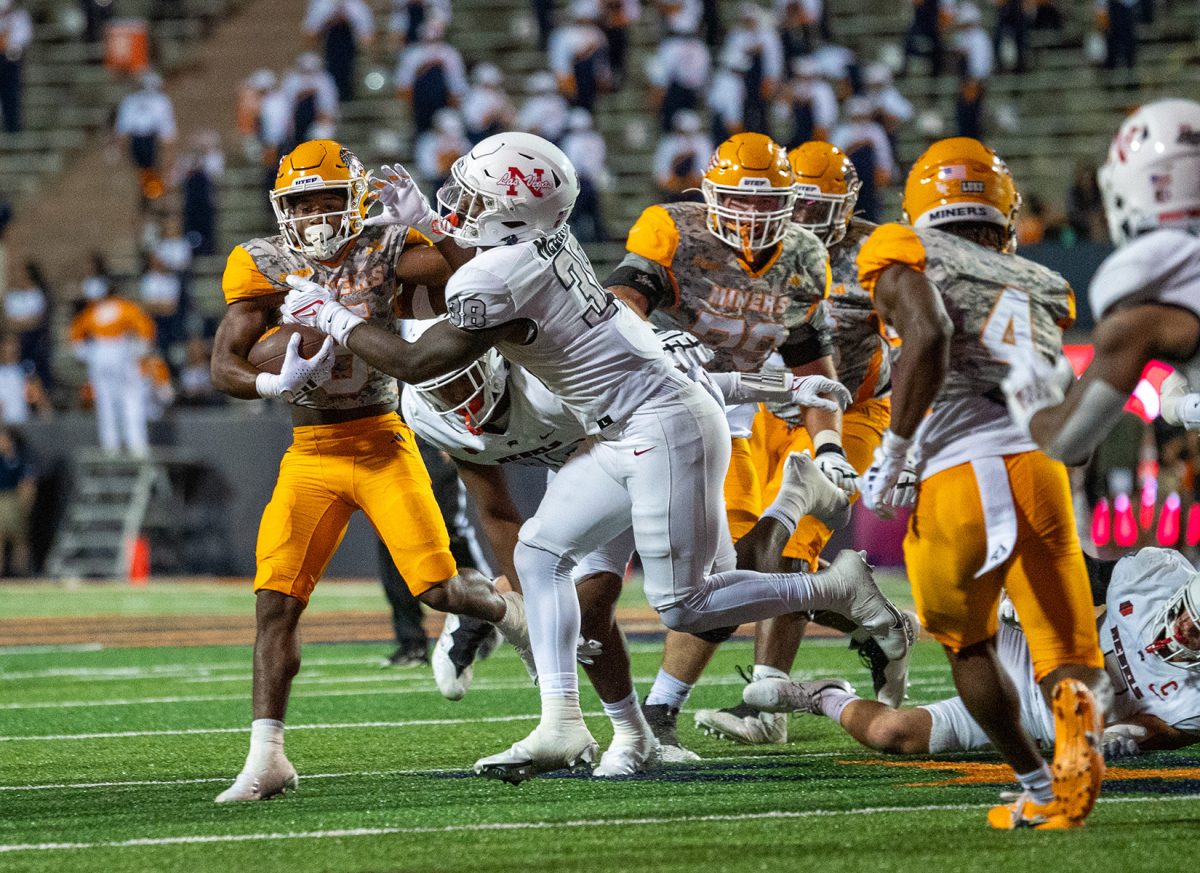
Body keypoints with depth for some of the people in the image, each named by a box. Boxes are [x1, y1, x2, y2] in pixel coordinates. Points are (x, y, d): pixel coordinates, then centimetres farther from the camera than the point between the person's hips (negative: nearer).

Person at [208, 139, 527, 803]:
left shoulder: (383, 250, -6)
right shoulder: (264, 267, -1)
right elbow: (224, 366, -7)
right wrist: (273, 383, -27)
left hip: (380, 442, -2)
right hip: (310, 454, 2)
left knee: (438, 587, -8)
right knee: (276, 598, -10)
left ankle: (508, 610, 29)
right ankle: (266, 757, -8)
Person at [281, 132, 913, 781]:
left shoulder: (495, 281, -22)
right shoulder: (544, 237, 4)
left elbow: (415, 363, -11)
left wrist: (330, 318, -1)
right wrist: (428, 226, 21)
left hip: (664, 428, -10)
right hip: (626, 436, 10)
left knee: (682, 607, -5)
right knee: (541, 552, 6)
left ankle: (835, 588, 8)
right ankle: (562, 724, 3)